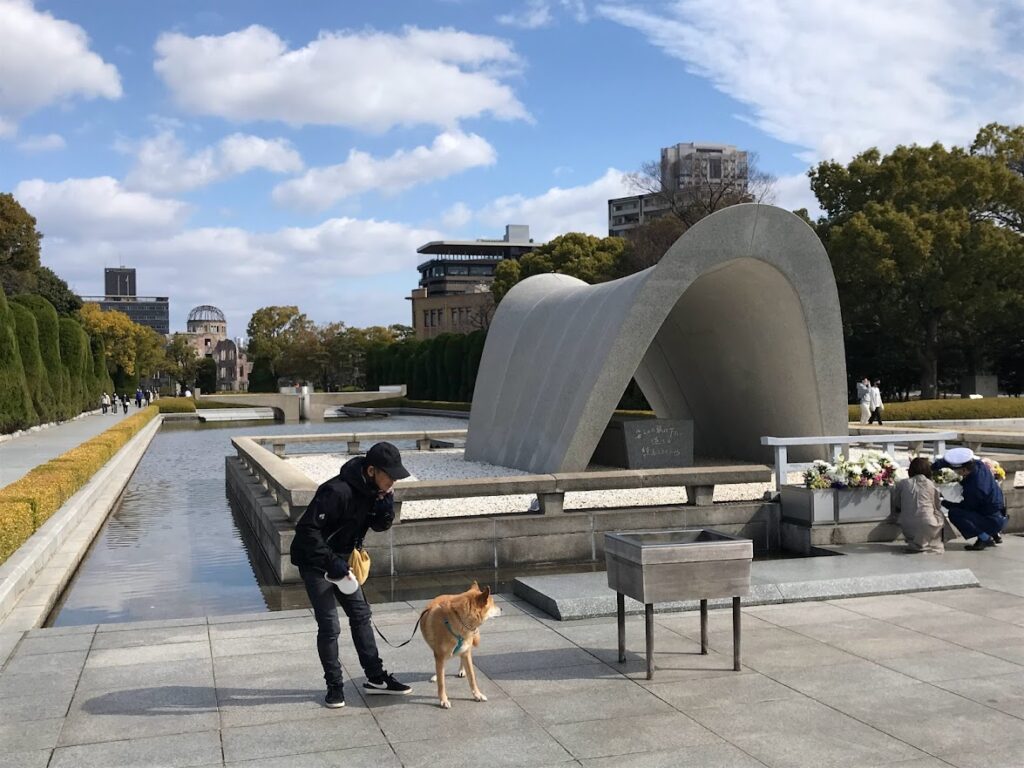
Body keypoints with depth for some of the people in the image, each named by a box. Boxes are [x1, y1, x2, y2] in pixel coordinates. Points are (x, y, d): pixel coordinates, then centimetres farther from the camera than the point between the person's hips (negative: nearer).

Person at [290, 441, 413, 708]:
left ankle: (375, 678, 20)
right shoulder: (338, 491, -31)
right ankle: (334, 685, 11)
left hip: (342, 560, 8)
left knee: (360, 614, 11)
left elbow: (380, 526, 5)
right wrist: (330, 561, -34)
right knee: (329, 625, -5)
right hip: (315, 563, -8)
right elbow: (307, 528, -31)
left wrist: (385, 507, -17)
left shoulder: (373, 489, -6)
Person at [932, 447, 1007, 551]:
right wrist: (932, 467, -5)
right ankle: (994, 534, 25)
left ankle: (985, 539, -8)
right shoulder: (979, 464, -9)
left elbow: (965, 506, -14)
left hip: (994, 521, -9)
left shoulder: (974, 488, -32)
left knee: (954, 514, -23)